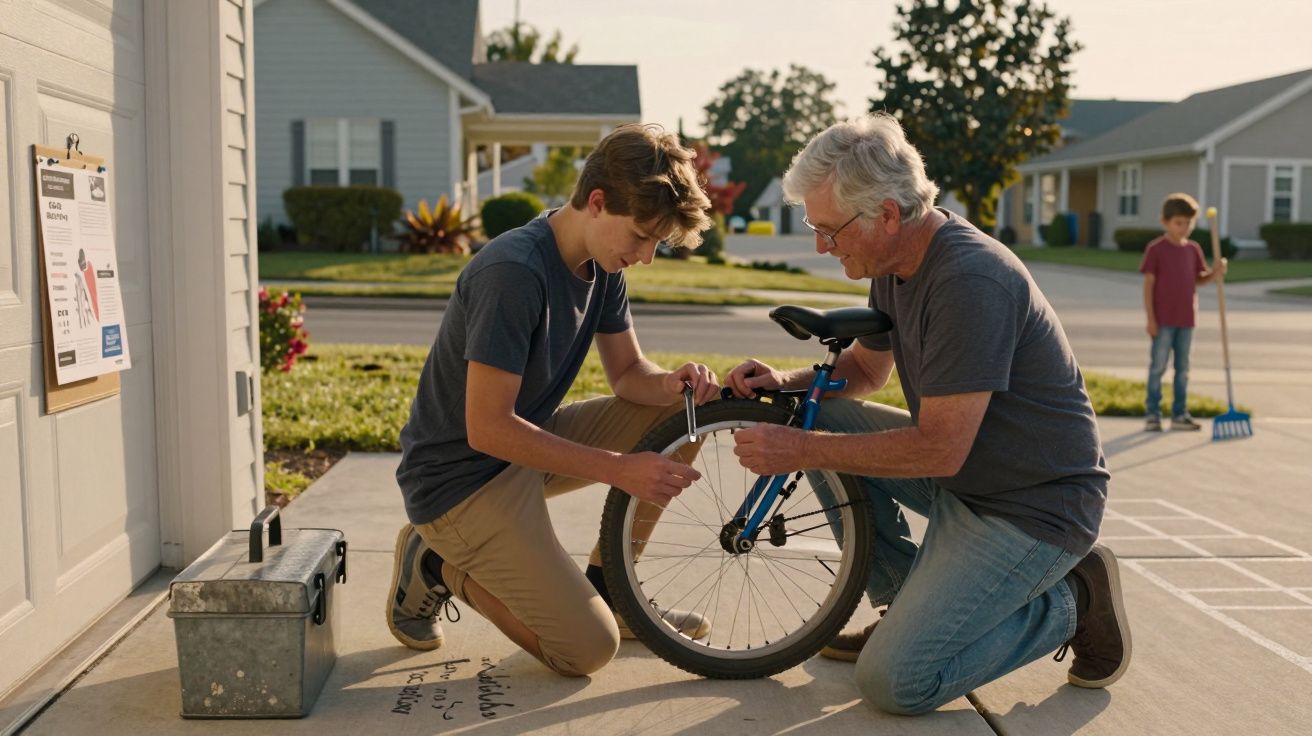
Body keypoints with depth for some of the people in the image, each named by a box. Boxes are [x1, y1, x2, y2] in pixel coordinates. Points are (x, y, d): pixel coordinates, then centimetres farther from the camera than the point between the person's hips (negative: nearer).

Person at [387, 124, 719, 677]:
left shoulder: (602, 263, 0)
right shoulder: (513, 273, -27)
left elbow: (629, 374, 6)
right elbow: (488, 428, -28)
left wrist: (671, 384, -18)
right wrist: (618, 469, -28)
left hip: (530, 442, 9)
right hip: (461, 476, -8)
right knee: (588, 648, -15)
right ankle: (439, 565, 4)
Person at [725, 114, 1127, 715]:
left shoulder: (969, 281, -27)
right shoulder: (897, 264, 3)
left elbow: (939, 449, -28)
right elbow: (866, 368, 19)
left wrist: (801, 451, -23)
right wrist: (786, 382, 0)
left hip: (1034, 506, -9)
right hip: (960, 475, 9)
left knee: (894, 681, -15)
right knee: (822, 418, 1)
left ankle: (1069, 604, 4)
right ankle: (906, 604, 10)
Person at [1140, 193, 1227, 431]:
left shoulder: (1193, 249, 8)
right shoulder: (1156, 249, -7)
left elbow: (1198, 279, 15)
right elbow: (1148, 284, -8)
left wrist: (1215, 273, -7)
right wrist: (1151, 318, -12)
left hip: (1186, 320, 5)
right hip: (1163, 320, -5)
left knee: (1183, 369, 10)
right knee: (1157, 368, 0)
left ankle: (1180, 414, 17)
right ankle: (1153, 415, 7)